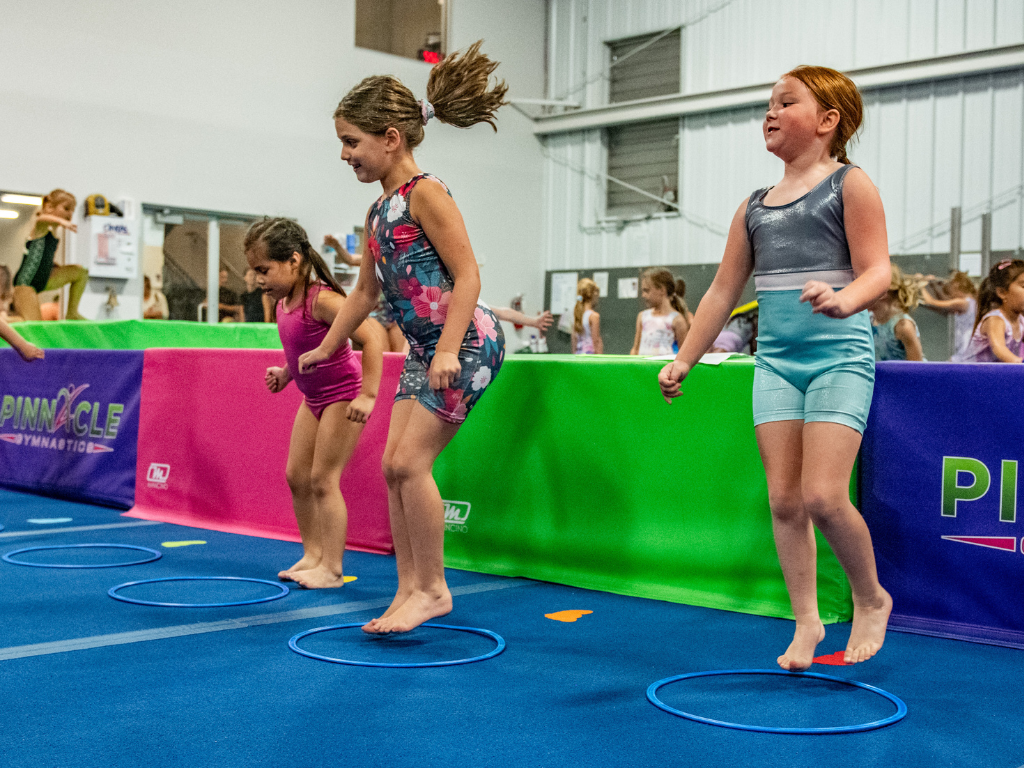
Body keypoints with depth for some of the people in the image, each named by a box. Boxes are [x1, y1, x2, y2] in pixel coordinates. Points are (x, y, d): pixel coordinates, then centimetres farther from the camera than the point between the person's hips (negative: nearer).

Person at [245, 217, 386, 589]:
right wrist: (286, 373, 6)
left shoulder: (321, 300, -25)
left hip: (342, 396, -9)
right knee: (296, 476, 11)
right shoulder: (283, 302, 2)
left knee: (323, 479, -6)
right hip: (313, 398, 9)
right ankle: (312, 555, 23)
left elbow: (372, 338, -32)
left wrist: (367, 395, -34)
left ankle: (332, 568, 4)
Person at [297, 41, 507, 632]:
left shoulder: (425, 193, -12)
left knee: (410, 461, -11)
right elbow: (366, 291, 23)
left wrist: (448, 351, -26)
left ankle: (433, 588, 2)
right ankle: (409, 589, 15)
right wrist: (324, 350, 28)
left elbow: (467, 275, -18)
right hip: (423, 348, 9)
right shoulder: (379, 212, 13)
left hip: (465, 343, -9)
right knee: (393, 463, 7)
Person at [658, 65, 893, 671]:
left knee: (823, 495, -13)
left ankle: (872, 598, 12)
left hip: (840, 354, -5)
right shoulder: (755, 207, 16)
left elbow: (877, 270, -9)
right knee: (783, 498, 2)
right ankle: (807, 620, 15)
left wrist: (843, 299, -31)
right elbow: (724, 291, 19)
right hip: (775, 357, 5)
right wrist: (685, 359, 16)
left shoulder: (850, 184, 1)